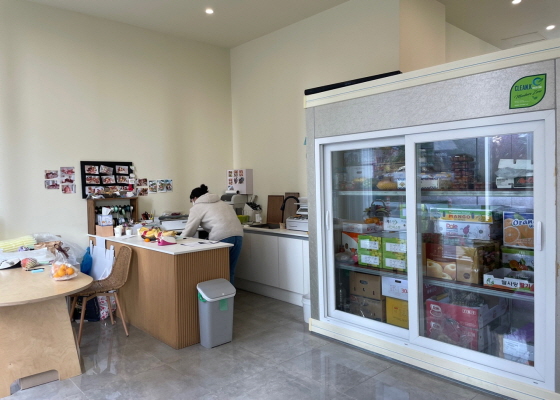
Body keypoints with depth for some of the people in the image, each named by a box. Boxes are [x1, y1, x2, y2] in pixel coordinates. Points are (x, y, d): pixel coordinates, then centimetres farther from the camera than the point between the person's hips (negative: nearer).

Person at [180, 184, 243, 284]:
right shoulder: (220, 202, 28)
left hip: (222, 238, -7)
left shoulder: (197, 207, 9)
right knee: (230, 271, 14)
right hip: (238, 234, 7)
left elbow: (188, 230, 9)